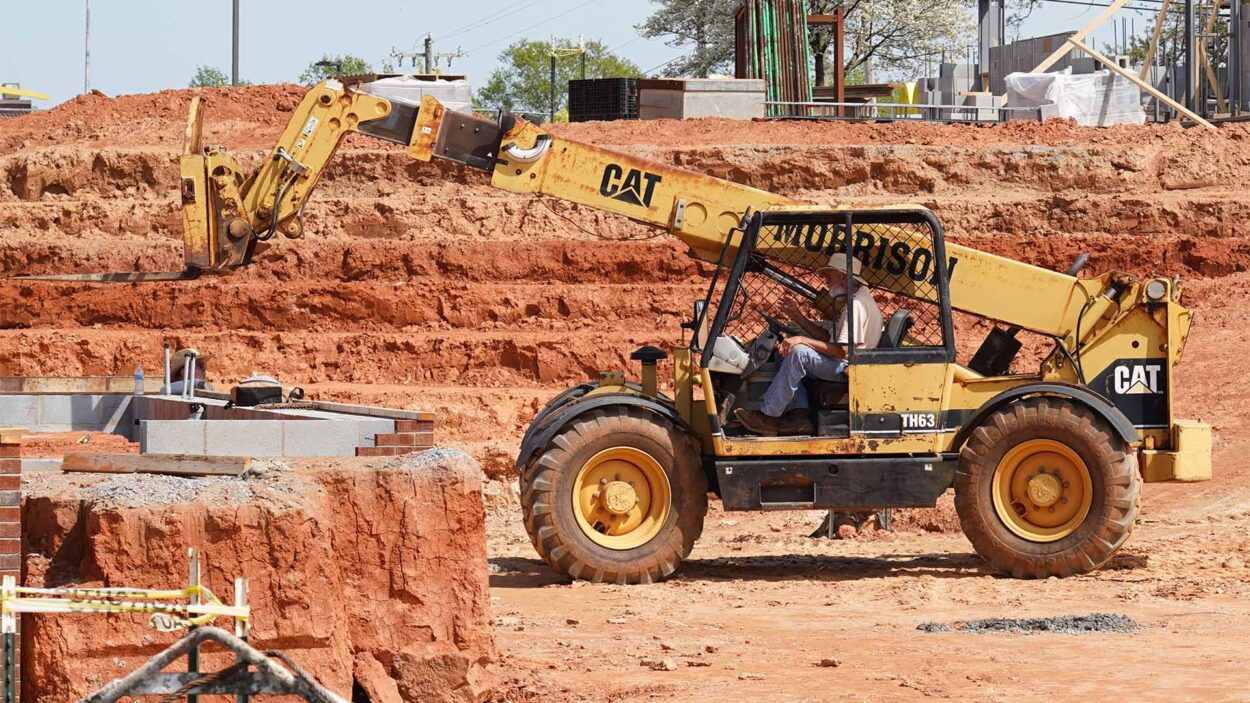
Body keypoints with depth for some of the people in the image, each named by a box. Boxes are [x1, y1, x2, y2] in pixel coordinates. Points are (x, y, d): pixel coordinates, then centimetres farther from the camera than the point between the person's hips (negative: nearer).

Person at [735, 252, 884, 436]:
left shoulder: (857, 305, -17)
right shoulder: (853, 301, 18)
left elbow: (843, 351, -24)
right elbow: (828, 337, 17)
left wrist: (803, 340, -22)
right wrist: (799, 317, 9)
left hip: (848, 368, -11)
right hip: (842, 366, 11)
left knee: (798, 352, -28)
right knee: (785, 353, 10)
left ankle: (768, 417, -24)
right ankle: (798, 415, -4)